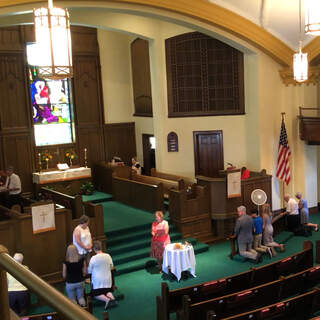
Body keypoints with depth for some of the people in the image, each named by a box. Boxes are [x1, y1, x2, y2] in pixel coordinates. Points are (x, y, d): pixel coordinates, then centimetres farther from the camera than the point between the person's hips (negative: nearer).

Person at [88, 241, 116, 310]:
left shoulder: (93, 258, -17)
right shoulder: (108, 256, -6)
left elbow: (89, 271, -7)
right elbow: (111, 266, 9)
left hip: (97, 281, -4)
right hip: (107, 280, 4)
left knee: (96, 294, 10)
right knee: (108, 291, 21)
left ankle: (107, 300, -17)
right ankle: (112, 298, -10)